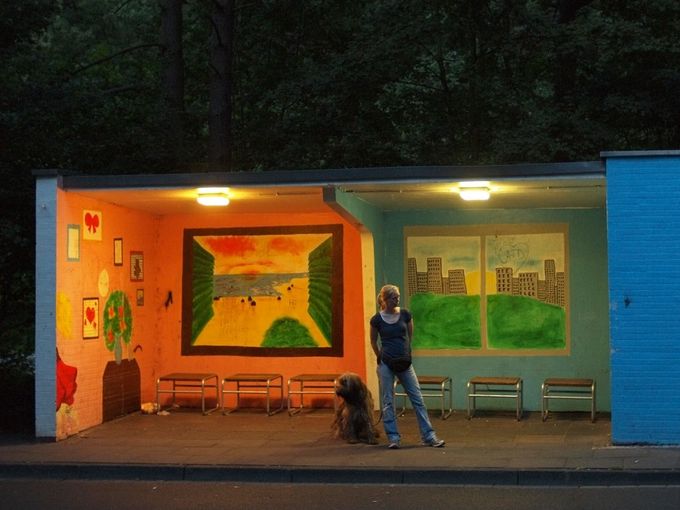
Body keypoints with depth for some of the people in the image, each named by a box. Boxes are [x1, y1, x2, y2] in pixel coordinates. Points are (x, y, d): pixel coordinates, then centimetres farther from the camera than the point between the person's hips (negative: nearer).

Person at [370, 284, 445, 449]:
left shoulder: (405, 314, -1)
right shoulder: (377, 319, -7)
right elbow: (373, 341, 9)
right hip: (386, 364, -2)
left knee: (417, 399, 1)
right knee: (388, 401, 2)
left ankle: (428, 436, 4)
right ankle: (393, 438, 9)